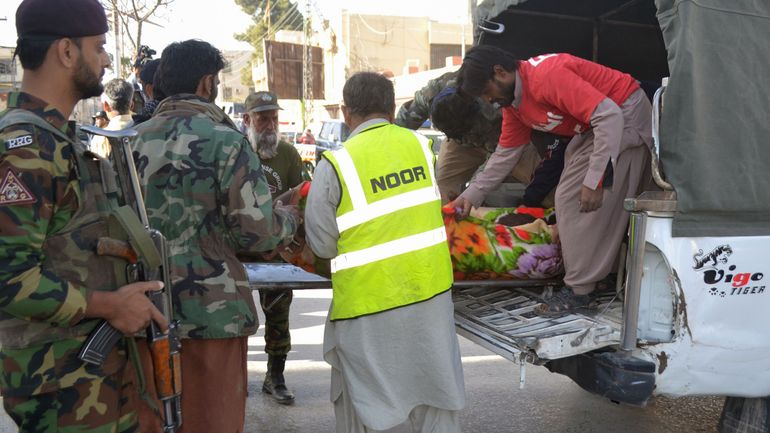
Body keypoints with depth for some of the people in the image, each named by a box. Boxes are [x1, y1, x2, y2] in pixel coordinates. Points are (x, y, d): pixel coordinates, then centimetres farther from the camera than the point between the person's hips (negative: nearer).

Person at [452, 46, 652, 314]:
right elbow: (506, 153, 11)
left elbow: (610, 116, -32)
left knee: (598, 204, -13)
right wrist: (472, 195, 6)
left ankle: (579, 289, -6)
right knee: (569, 199, 8)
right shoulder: (512, 101, 2)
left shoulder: (547, 76, -29)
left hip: (624, 116, -10)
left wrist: (594, 180, -33)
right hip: (591, 127, 10)